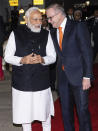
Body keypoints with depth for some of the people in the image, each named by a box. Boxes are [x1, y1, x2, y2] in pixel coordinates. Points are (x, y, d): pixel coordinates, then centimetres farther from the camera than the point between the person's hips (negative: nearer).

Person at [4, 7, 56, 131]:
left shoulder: (46, 34, 3)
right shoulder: (16, 33, -2)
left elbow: (53, 57, 2)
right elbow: (7, 57, -1)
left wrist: (42, 59, -20)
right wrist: (22, 60, -20)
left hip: (42, 82, 1)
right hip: (22, 82, -1)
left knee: (45, 111, 13)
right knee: (25, 113, 10)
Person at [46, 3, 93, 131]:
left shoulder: (78, 27, -8)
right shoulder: (53, 32, 11)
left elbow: (87, 52, -11)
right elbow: (57, 54, 11)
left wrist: (87, 77, -15)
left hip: (78, 75, -6)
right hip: (63, 77, 6)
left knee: (82, 110, 1)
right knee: (66, 110, 15)